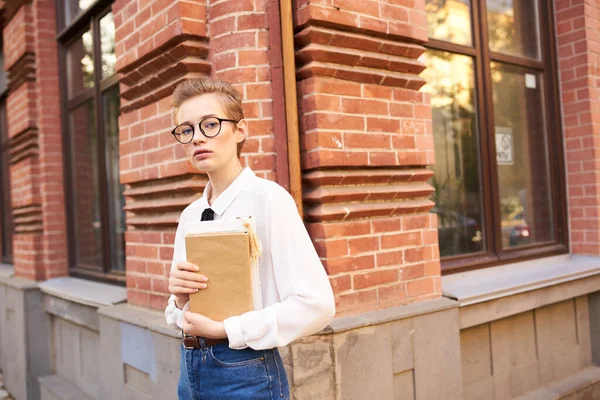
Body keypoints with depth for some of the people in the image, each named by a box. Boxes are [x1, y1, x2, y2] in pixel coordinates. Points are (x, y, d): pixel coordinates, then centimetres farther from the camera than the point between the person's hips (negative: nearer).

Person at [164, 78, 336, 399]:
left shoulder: (268, 198, -14)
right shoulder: (189, 215, 5)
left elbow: (316, 304, -20)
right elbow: (180, 312, 12)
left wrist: (223, 329, -19)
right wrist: (179, 299, -9)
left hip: (245, 373, -6)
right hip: (191, 370, 6)